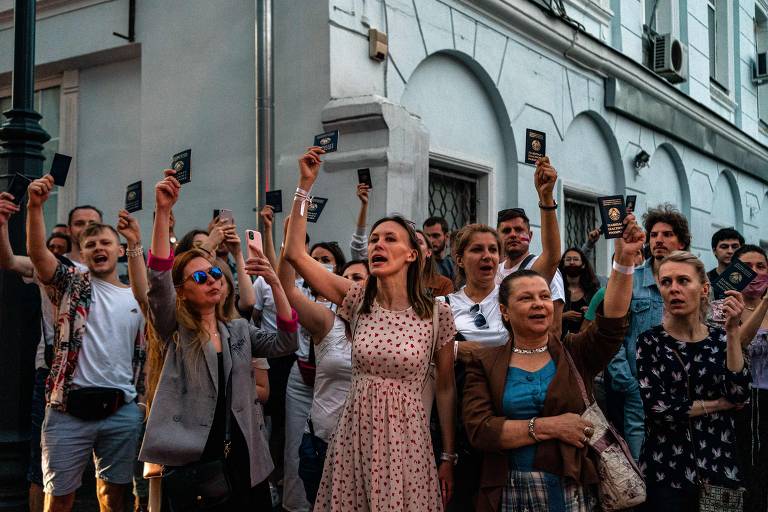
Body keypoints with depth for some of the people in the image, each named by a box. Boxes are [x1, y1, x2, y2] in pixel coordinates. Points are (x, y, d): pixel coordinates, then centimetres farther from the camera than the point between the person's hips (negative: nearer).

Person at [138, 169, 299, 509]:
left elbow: (285, 343, 0)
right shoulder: (174, 330, 1)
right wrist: (162, 212, -25)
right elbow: (159, 281, -15)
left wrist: (274, 283, -11)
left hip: (242, 456, 4)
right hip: (189, 458, -4)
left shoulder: (239, 330, 13)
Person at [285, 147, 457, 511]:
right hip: (355, 433, 2)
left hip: (406, 437, -2)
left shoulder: (437, 314, -4)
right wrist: (305, 184, -9)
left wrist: (448, 457, 3)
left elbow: (445, 388, 3)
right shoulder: (357, 300, 1)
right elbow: (295, 253, -6)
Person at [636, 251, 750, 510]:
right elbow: (657, 407, -15)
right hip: (666, 470, -3)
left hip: (719, 466, 3)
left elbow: (739, 395, -11)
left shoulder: (720, 338, 4)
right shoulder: (650, 341, -5)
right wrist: (719, 404, -6)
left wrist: (732, 331, -14)